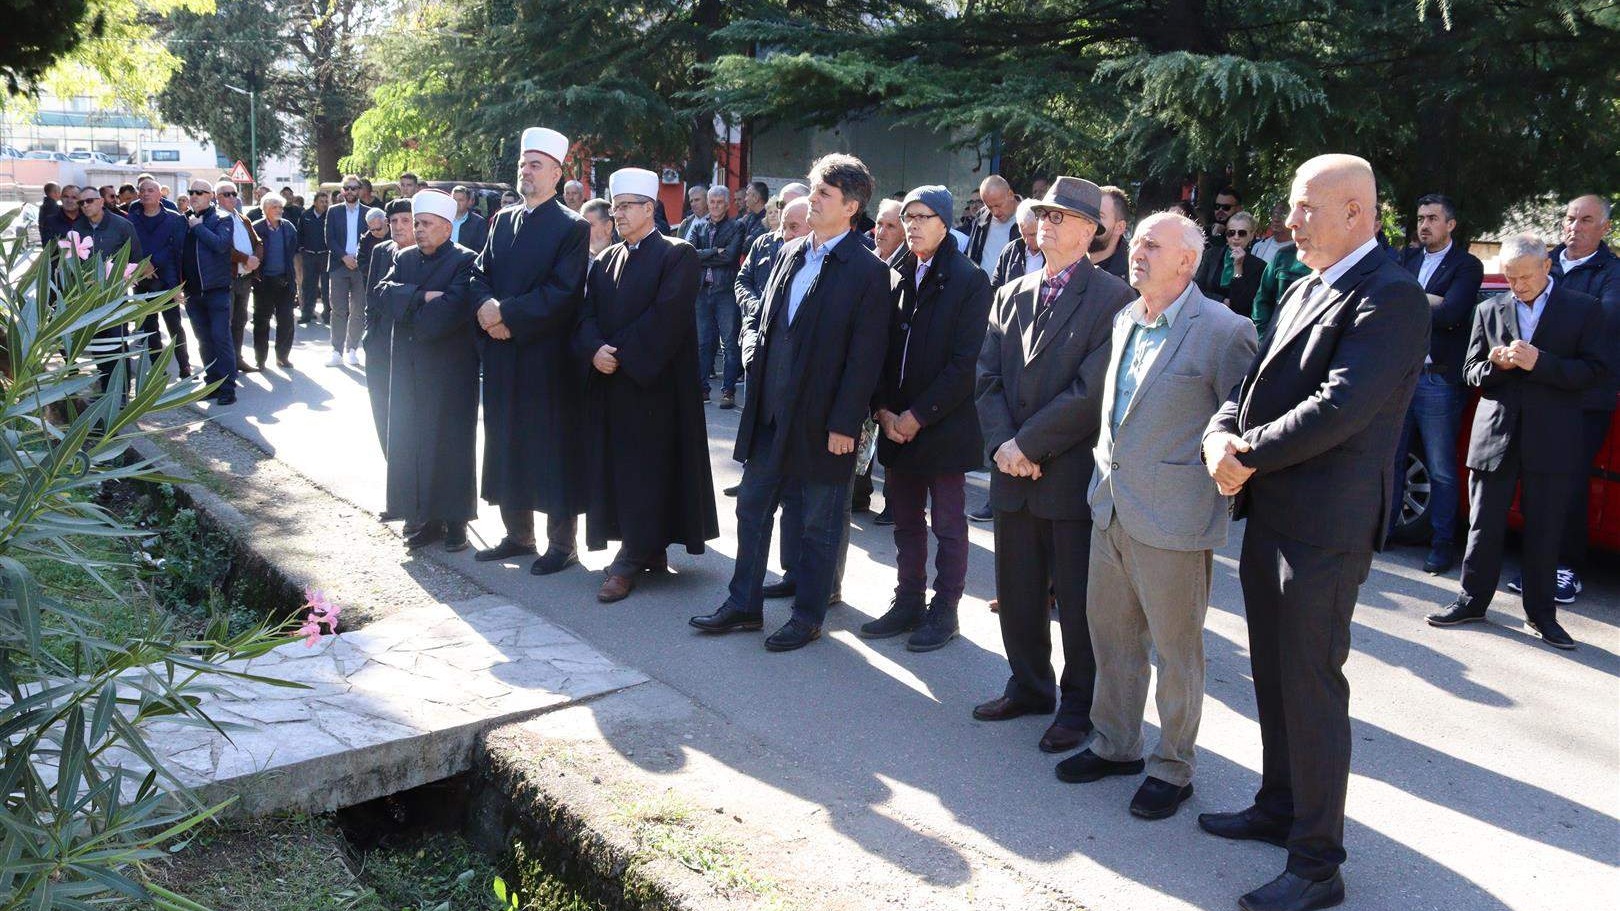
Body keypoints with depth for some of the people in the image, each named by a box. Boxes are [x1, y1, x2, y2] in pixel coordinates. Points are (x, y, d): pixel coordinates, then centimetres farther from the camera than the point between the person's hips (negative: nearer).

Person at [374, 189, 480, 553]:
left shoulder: (465, 261, -7)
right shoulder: (405, 258, 12)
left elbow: (452, 307, -20)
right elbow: (384, 291, -2)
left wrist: (407, 307, -6)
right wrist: (422, 296, -16)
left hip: (451, 369, -6)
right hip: (409, 369, 6)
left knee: (450, 444, 0)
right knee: (411, 444, 7)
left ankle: (456, 521, 9)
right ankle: (426, 519, 16)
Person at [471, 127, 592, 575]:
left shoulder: (572, 227, -8)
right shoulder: (503, 220, 13)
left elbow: (563, 292, -16)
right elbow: (481, 273, 11)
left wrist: (507, 313, -17)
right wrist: (487, 305, -10)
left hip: (547, 357, -7)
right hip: (502, 354, 7)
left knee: (553, 448, 1)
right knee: (507, 444, 13)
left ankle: (562, 544, 11)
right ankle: (517, 534, 26)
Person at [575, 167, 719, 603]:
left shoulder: (677, 256, -5)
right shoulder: (605, 260, 16)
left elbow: (666, 316, -16)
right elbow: (587, 314, 7)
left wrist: (621, 353, -16)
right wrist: (595, 350, -13)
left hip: (654, 383, -7)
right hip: (610, 384, 7)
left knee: (644, 468, -4)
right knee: (616, 468, 8)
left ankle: (634, 558, 1)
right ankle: (651, 551, 18)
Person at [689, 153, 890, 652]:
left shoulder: (867, 271, -11)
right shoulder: (789, 253, 9)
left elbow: (866, 356, -13)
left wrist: (844, 423, -16)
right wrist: (755, 355, 4)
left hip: (821, 420, -7)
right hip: (770, 413, 7)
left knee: (819, 524, 8)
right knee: (752, 507, 14)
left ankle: (808, 616, 22)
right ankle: (744, 605, 28)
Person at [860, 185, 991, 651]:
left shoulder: (969, 281, -7)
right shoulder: (896, 276, 8)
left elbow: (963, 363, -13)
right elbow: (879, 348, 8)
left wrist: (919, 415, -14)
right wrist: (884, 410, -4)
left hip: (943, 425, -5)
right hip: (896, 423, 5)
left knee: (947, 525, 6)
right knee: (905, 520, 14)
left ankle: (943, 610, 17)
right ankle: (908, 602, 26)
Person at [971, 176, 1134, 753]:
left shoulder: (1112, 298, -8)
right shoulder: (1010, 296, 11)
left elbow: (1092, 390, -16)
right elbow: (988, 377, 6)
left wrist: (1029, 444, -16)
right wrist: (1002, 443, -9)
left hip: (1074, 473, -5)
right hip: (1014, 471, 6)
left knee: (1077, 600, 6)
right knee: (1016, 593, 15)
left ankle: (1079, 705, 23)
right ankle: (1029, 685, 34)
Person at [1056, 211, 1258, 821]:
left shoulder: (1223, 331, -12)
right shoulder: (1125, 321, 11)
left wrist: (1217, 487, -6)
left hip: (1173, 518, -7)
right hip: (1112, 507, 7)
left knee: (1175, 649, 6)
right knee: (1110, 632, 17)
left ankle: (1172, 768, 22)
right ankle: (1115, 745, 34)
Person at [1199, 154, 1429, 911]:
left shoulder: (1391, 298, -14)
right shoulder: (1304, 291, 14)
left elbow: (1339, 408, -24)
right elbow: (1256, 385, 13)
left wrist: (1247, 454, -15)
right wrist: (1221, 434, -7)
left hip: (1324, 527, -9)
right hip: (1268, 514, 9)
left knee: (1311, 689, 0)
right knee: (1272, 677, 19)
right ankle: (1279, 808, 37)